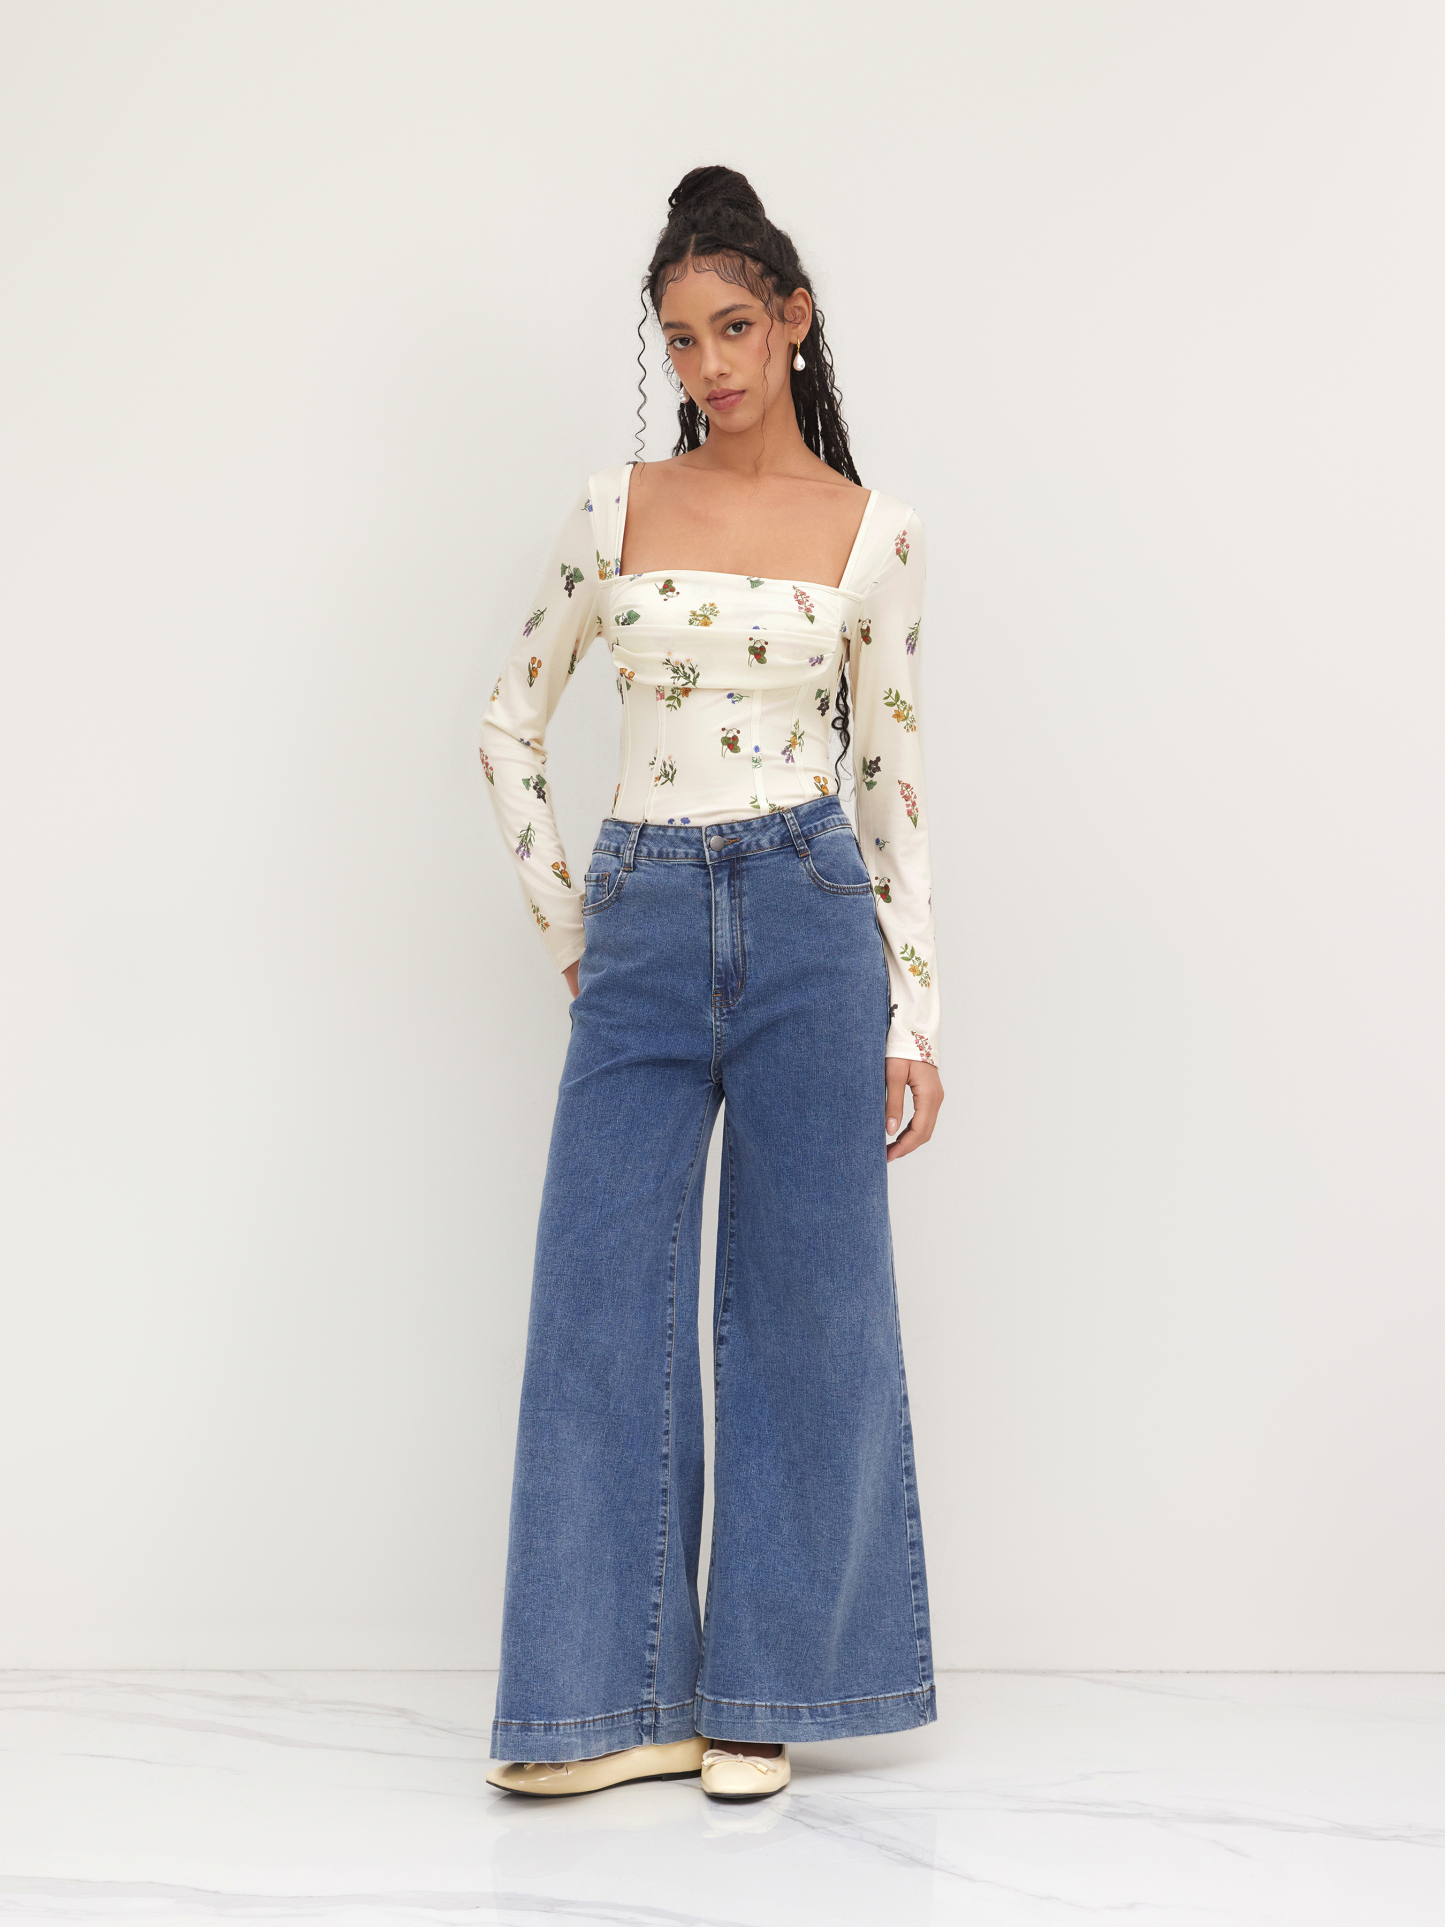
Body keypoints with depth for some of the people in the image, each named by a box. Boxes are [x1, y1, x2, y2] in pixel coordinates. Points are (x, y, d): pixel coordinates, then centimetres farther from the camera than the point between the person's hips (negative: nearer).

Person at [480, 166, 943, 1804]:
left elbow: (894, 777, 5)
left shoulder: (873, 535, 4)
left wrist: (916, 1014, 1)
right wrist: (561, 926, 8)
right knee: (601, 1300, -1)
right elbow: (511, 721, 15)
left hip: (808, 918, -2)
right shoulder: (619, 507, 8)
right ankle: (623, 1697, 11)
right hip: (643, 925, 2)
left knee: (803, 1306, 2)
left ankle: (763, 1690, 16)